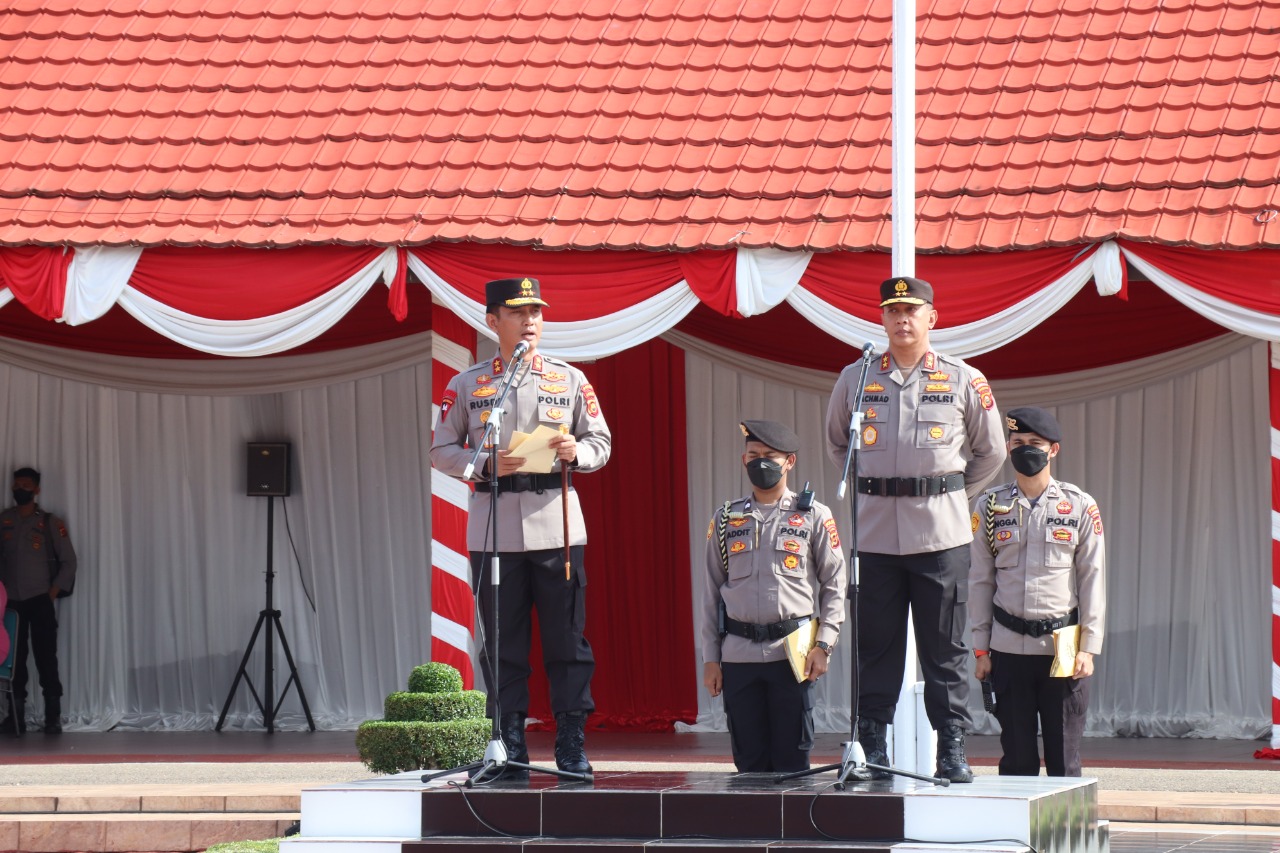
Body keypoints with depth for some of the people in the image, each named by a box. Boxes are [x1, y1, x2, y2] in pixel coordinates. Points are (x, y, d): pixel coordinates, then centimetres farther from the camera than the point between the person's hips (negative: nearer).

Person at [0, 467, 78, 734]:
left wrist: (54, 590, -6)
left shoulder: (50, 522, 1)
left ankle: (53, 718, -7)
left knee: (46, 658, -6)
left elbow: (68, 560, 2)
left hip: (40, 600, -3)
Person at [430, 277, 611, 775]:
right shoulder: (468, 385, 7)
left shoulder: (570, 380, 9)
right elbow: (441, 450, 7)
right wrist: (487, 463, -11)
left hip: (556, 524, 0)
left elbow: (601, 443, 12)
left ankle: (572, 747, 3)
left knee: (567, 640, -1)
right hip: (494, 530, 0)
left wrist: (575, 452, -11)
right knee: (503, 645, 1)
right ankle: (510, 747, 7)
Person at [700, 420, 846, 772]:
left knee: (792, 757, -2)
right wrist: (710, 658, 9)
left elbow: (835, 584, 4)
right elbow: (711, 593, 14)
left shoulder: (814, 516, 5)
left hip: (793, 653, -2)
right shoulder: (726, 520, 12)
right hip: (738, 655, 2)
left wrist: (823, 645, -6)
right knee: (749, 760, 4)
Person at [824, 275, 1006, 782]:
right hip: (875, 531, 1)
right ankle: (872, 749, 7)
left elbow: (990, 452, 15)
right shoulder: (855, 379, 8)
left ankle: (952, 750, 4)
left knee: (944, 647, 0)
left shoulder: (964, 382, 4)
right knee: (875, 645, 2)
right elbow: (836, 444, 23)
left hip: (941, 535, -1)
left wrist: (949, 493, 10)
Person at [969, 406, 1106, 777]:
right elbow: (980, 581, 9)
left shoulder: (1080, 506, 3)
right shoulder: (991, 506, 6)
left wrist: (1088, 647, -4)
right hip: (1009, 649, 1)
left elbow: (1093, 580, 2)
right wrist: (981, 649, 4)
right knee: (1016, 756, 3)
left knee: (1064, 757, 0)